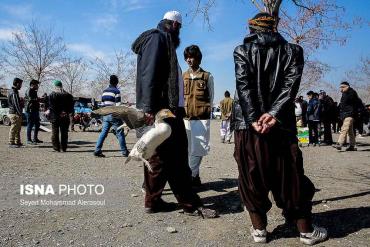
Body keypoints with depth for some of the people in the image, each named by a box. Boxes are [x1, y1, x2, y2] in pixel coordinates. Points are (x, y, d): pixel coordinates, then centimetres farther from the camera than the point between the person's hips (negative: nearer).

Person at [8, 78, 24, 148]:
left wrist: (20, 113, 18)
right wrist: (19, 113, -21)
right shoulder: (13, 93, -16)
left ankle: (17, 142, 22)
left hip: (17, 114, 10)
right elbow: (16, 104, -21)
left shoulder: (15, 92, 17)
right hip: (14, 113, -10)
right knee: (13, 129, -5)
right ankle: (11, 143, 0)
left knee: (18, 128, 14)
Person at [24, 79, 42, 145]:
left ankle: (35, 139, 22)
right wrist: (39, 99, -21)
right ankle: (29, 140, 1)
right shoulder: (29, 91, -10)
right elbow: (30, 99, -24)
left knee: (37, 125, 13)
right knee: (30, 125, -5)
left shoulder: (34, 91, 20)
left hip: (35, 110, 10)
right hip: (30, 111, -10)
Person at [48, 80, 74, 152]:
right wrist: (67, 112, 11)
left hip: (55, 117, -2)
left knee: (55, 133, 6)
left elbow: (51, 106, -12)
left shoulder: (51, 95, -5)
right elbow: (71, 107, 5)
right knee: (64, 133, 9)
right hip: (65, 117, 3)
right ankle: (64, 148, 11)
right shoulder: (68, 95, 4)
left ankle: (56, 148, 5)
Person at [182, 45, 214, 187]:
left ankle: (190, 176, 8)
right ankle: (193, 176, 17)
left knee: (198, 149, -2)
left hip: (202, 119, -2)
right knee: (186, 149, 4)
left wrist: (207, 115, 2)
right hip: (185, 118, 3)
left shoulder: (207, 76, 5)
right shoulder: (182, 76, 12)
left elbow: (211, 99, 7)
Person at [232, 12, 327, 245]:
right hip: (282, 125, 1)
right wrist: (274, 114, -14)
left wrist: (253, 119, -12)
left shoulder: (242, 50, 7)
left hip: (249, 124, -1)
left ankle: (259, 228, 17)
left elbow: (243, 85, -6)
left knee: (252, 178, 9)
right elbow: (291, 84, -5)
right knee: (291, 177, 10)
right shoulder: (293, 50, 10)